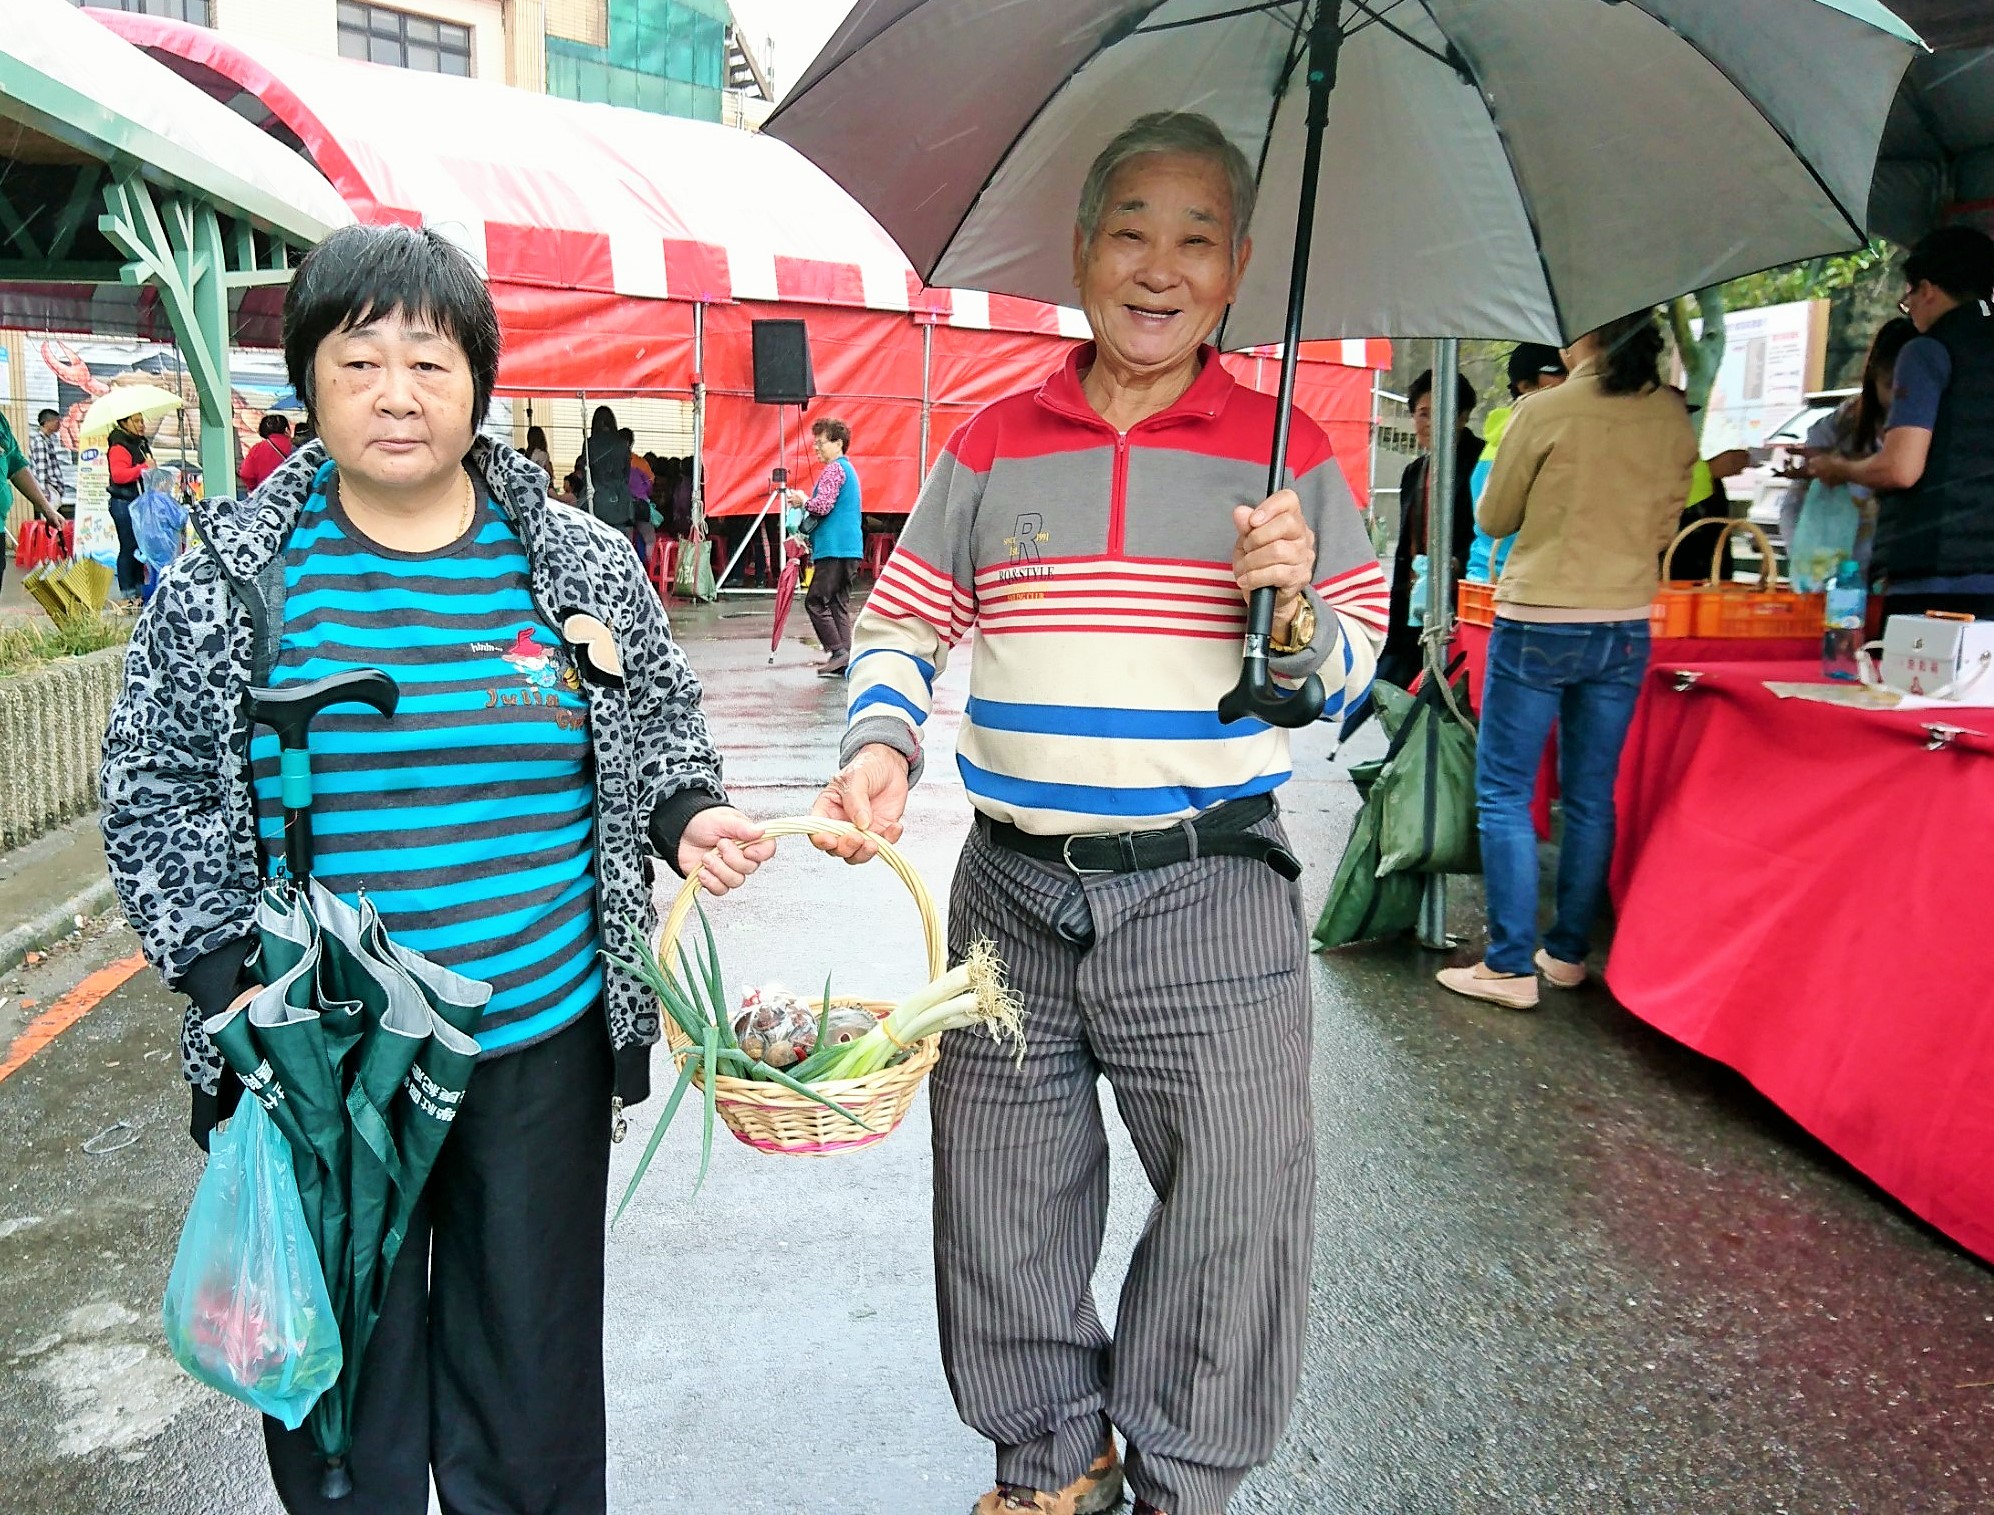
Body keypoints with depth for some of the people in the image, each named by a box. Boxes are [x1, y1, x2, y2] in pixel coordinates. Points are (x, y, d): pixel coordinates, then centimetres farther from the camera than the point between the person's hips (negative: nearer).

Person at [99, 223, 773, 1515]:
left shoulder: (580, 564, -1)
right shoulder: (232, 573, -2)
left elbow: (660, 733, 10)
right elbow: (155, 788, 3)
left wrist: (689, 818, -10)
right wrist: (227, 971, -6)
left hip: (542, 1046, 1)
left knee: (535, 1385, 15)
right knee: (339, 1375, 16)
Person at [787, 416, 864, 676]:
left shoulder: (834, 469, -9)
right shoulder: (849, 468, 22)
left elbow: (822, 506, -20)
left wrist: (803, 500, -2)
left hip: (834, 548, -10)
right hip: (851, 549, 10)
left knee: (816, 601, -5)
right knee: (840, 604, 9)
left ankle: (837, 650, -11)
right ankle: (843, 663, 7)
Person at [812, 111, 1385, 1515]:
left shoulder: (1287, 447, 2)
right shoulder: (992, 444, 6)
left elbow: (1352, 676, 5)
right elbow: (903, 621, 10)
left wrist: (1294, 607, -16)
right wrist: (883, 744, -8)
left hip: (1210, 889, -2)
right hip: (1013, 888, 2)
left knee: (1237, 1204, 6)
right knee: (1000, 1203, 15)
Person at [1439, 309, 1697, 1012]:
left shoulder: (1545, 411, -10)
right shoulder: (1675, 419, 4)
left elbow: (1493, 518, 0)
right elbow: (1663, 527, 14)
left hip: (1538, 624, -5)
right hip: (1625, 628, 5)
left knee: (1504, 794, 2)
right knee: (1592, 796, 13)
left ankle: (1510, 965, 1)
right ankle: (1568, 953, 22)